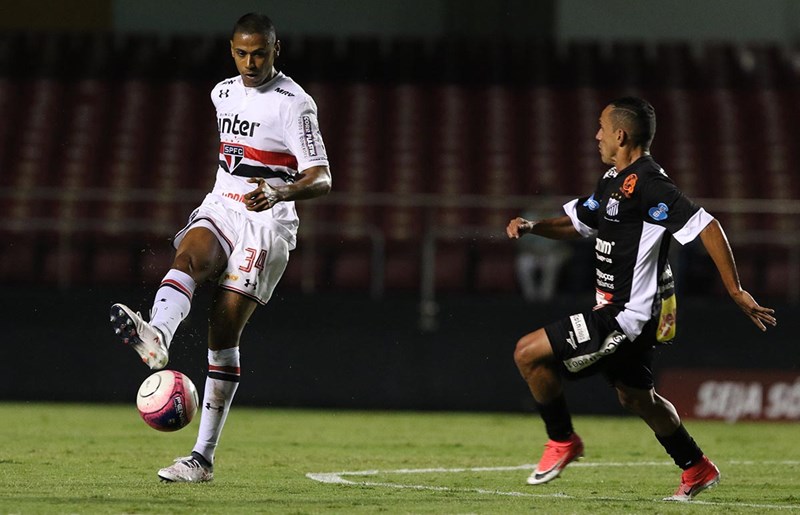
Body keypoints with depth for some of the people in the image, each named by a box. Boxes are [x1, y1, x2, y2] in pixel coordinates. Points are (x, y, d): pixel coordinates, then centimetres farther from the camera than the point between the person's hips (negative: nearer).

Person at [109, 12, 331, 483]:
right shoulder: (223, 94, 14)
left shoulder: (294, 104, -7)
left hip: (268, 222, -6)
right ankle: (156, 336, -61)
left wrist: (281, 192, -31)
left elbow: (322, 179, -12)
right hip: (220, 210, 6)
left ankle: (204, 457, -9)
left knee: (223, 333, -11)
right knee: (188, 255, -31)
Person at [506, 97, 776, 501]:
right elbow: (576, 222, 23)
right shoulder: (613, 181, 10)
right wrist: (531, 225, 3)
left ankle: (562, 441, 5)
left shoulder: (646, 184, -20)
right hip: (629, 313, 10)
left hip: (628, 315, -10)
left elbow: (707, 228, -24)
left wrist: (735, 292, -23)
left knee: (529, 353, -11)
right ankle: (696, 470, 37)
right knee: (635, 397, 25)